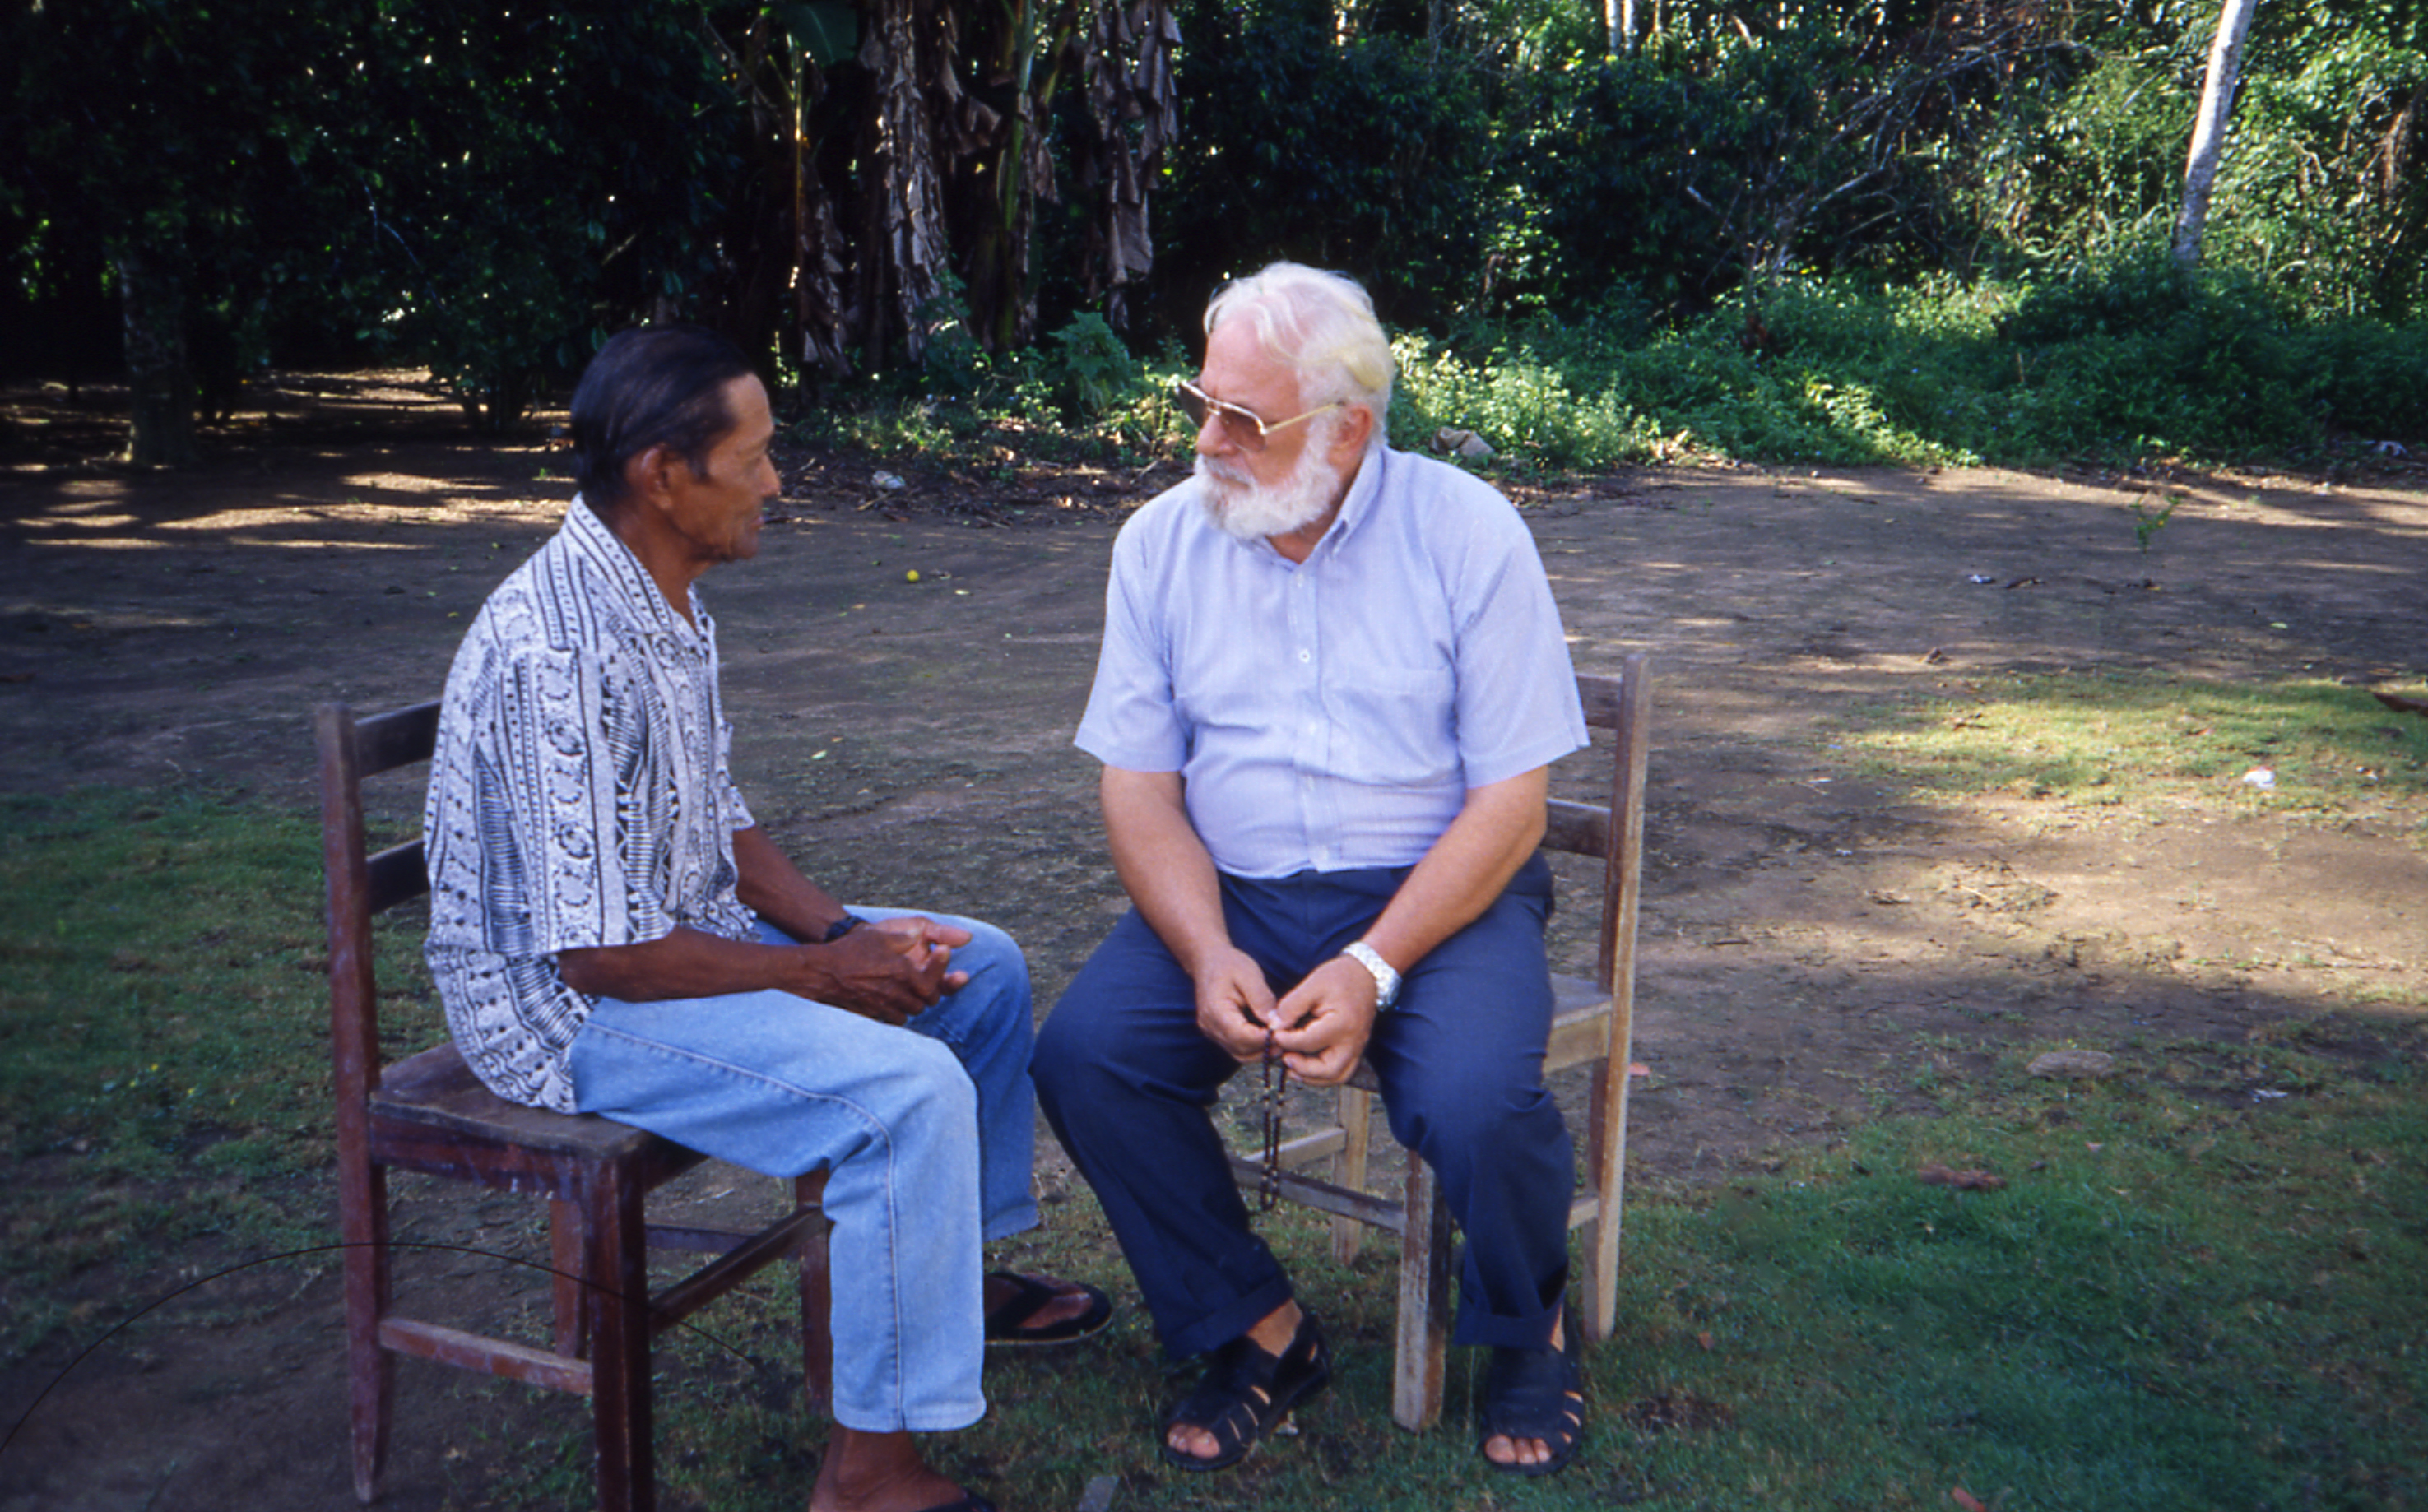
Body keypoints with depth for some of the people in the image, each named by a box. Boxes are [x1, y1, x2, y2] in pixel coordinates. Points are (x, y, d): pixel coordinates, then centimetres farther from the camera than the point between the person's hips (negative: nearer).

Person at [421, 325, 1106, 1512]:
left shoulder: (668, 601, 4)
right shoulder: (560, 651, -28)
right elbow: (600, 951, -27)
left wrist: (841, 931, -4)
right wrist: (824, 974, -17)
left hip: (691, 929, 10)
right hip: (570, 1009, -10)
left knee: (982, 968, 12)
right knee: (910, 1091, -27)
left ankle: (959, 1269, 30)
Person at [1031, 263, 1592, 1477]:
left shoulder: (1467, 532, -7)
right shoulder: (1161, 541, 2)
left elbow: (1511, 797, -9)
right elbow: (1140, 788, 2)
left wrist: (1372, 969, -20)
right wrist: (1208, 954, -17)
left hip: (1433, 888, -3)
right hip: (1229, 893, 3)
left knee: (1476, 1105, -29)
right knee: (1082, 1056, -21)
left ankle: (1527, 1330, 7)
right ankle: (1259, 1330, 2)